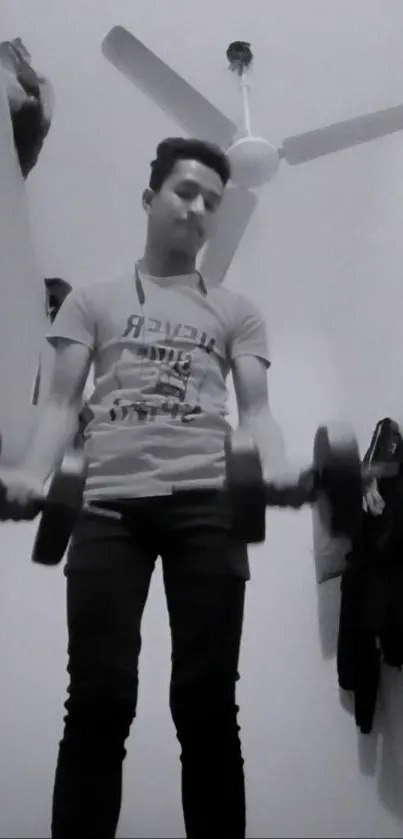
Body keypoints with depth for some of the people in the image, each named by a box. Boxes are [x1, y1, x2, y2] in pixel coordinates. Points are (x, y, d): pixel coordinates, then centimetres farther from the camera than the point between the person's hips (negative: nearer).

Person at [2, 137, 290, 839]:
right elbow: (63, 400, 11)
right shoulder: (93, 301, 20)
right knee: (98, 700, -5)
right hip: (111, 503, 0)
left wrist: (278, 474, -12)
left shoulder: (236, 311, 22)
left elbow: (255, 407, 11)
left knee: (207, 701, -1)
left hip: (207, 505, 1)